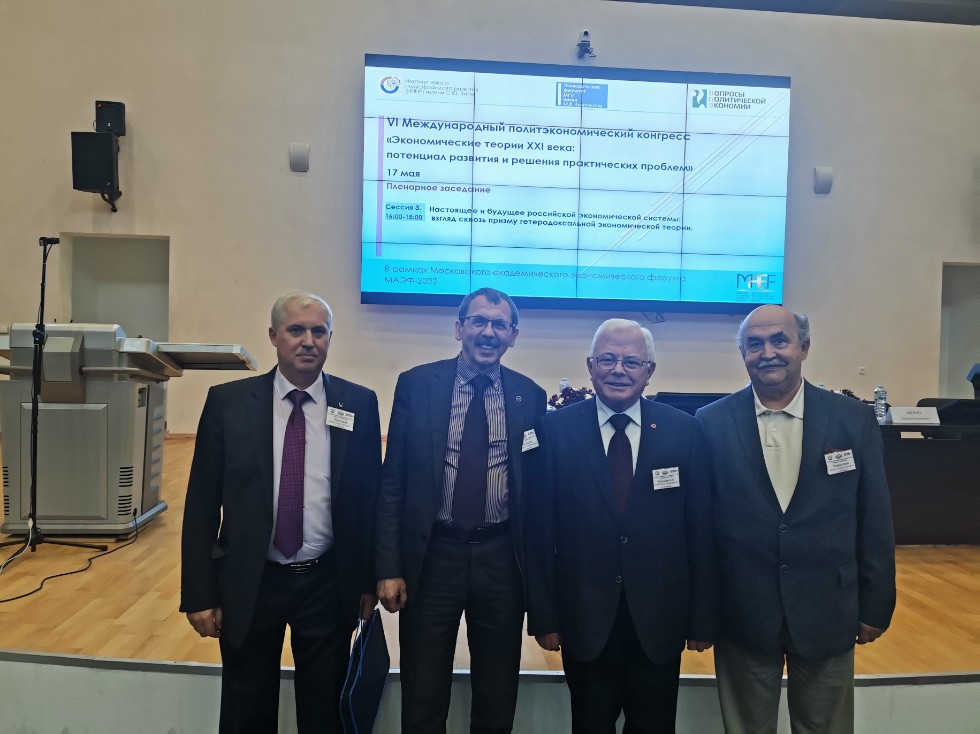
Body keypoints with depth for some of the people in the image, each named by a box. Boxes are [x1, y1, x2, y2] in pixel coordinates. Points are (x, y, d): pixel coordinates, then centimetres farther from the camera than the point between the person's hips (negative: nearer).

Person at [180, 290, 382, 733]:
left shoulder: (358, 405, -5)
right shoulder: (228, 402, -6)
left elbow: (370, 497, 1)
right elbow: (201, 503, -3)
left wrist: (369, 580, 3)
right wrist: (199, 593, -4)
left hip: (328, 584, 0)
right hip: (248, 582, 0)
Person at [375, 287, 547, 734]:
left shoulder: (531, 397, 2)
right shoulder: (416, 384, -2)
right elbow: (393, 482, -2)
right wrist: (388, 567, -6)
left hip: (501, 559, 1)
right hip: (431, 556, -1)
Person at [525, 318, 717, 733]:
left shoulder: (684, 431, -2)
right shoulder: (556, 430, -6)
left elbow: (700, 530, 0)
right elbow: (540, 531, -4)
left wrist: (703, 618, 1)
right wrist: (544, 616, -4)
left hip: (659, 620, 1)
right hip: (584, 618, -1)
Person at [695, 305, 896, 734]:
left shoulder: (854, 420, -3)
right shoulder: (712, 423, -6)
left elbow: (874, 521, 2)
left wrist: (875, 607, 3)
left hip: (828, 614, 1)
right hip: (741, 616, -1)